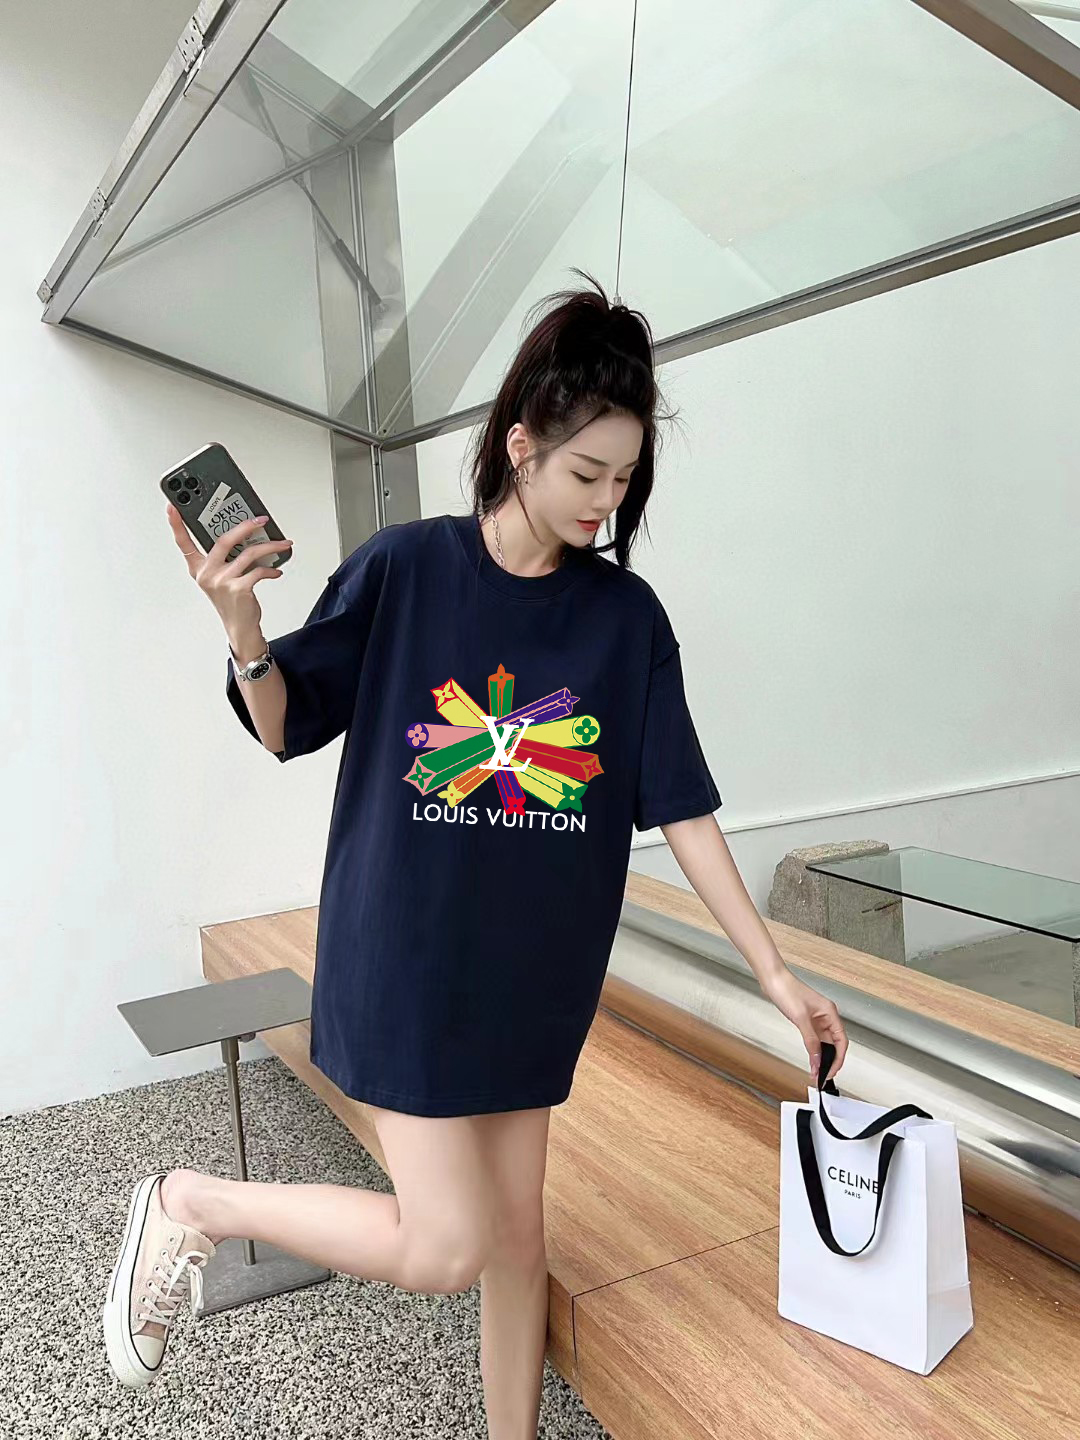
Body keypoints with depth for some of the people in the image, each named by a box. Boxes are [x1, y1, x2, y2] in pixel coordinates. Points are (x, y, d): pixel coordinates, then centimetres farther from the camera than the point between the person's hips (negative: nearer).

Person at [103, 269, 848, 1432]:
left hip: (533, 971, 4)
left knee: (517, 1234, 14)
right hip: (404, 955, -4)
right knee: (445, 1250, -3)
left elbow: (681, 806, -1)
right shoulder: (405, 566, -9)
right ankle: (193, 1205, 20)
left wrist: (775, 971, -2)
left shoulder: (626, 616, -1)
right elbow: (287, 727, -3)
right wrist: (244, 631, -23)